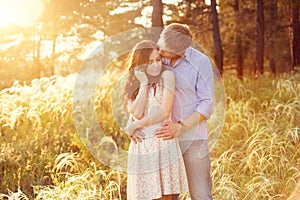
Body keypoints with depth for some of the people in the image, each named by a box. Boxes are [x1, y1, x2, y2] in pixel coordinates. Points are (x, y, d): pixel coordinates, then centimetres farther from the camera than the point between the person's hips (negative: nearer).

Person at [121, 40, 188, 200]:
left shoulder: (166, 76, 0)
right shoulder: (133, 83, 10)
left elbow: (164, 111, -10)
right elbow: (136, 113, -6)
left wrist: (135, 125, -5)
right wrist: (144, 82, -6)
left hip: (163, 143, -3)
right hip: (141, 148, 3)